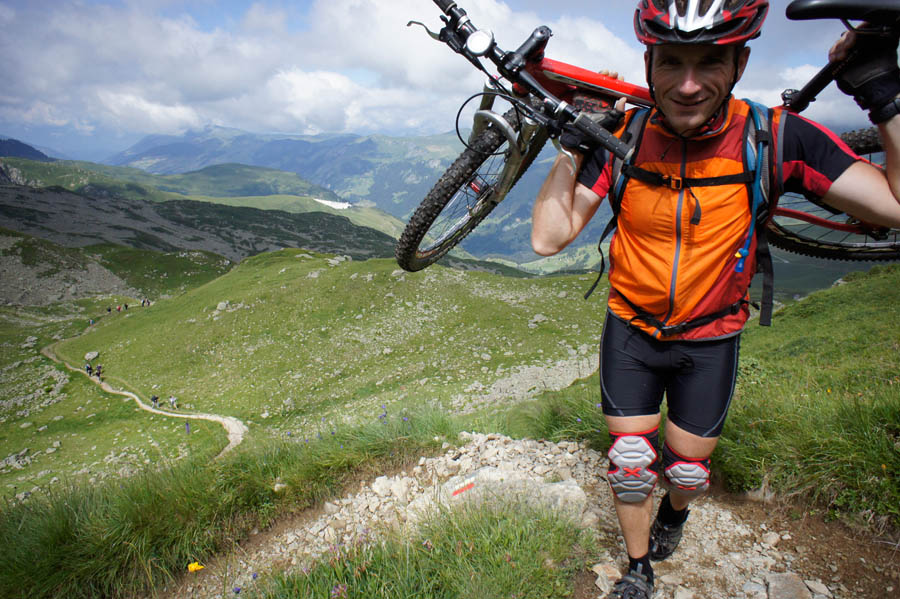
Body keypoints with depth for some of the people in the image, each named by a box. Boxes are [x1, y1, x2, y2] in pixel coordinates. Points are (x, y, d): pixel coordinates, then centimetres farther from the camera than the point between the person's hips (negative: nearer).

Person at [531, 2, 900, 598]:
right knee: (629, 462, 7)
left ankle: (674, 511, 53)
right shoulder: (623, 138, -16)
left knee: (687, 470, 14)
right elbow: (549, 238, -19)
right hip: (631, 330, 0)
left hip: (709, 340, 0)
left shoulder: (773, 138, -18)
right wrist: (571, 145, -23)